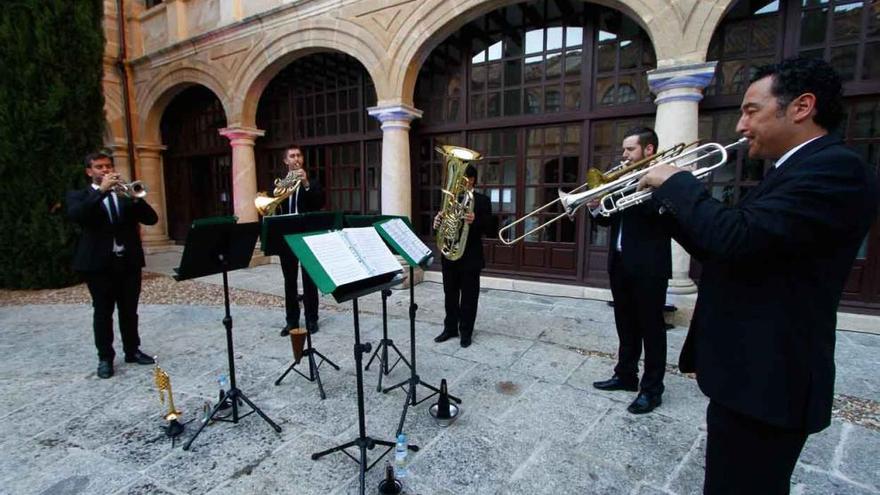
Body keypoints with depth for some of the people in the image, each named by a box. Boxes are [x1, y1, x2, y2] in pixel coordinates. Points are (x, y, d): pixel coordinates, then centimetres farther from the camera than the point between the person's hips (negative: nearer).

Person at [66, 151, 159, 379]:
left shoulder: (125, 194, 12)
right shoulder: (79, 196, 5)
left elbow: (151, 219, 1)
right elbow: (75, 215, -18)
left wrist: (134, 198, -15)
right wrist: (101, 190, -22)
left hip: (128, 260, 2)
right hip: (98, 263, -2)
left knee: (129, 311, 10)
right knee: (102, 313, 5)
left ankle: (132, 351, 23)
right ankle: (105, 357, 16)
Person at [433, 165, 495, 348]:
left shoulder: (482, 200, -6)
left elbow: (490, 229, -12)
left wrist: (475, 221, -31)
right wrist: (437, 222, -9)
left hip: (470, 257, -5)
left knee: (468, 297, 7)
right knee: (450, 295, 14)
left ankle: (466, 332, 20)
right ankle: (450, 328, 28)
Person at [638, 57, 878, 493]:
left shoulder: (836, 169, -17)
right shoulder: (792, 172, 16)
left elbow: (737, 237, -30)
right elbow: (720, 252, 14)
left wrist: (675, 182, -15)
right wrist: (671, 201, 4)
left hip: (764, 380, -10)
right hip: (749, 370, 10)